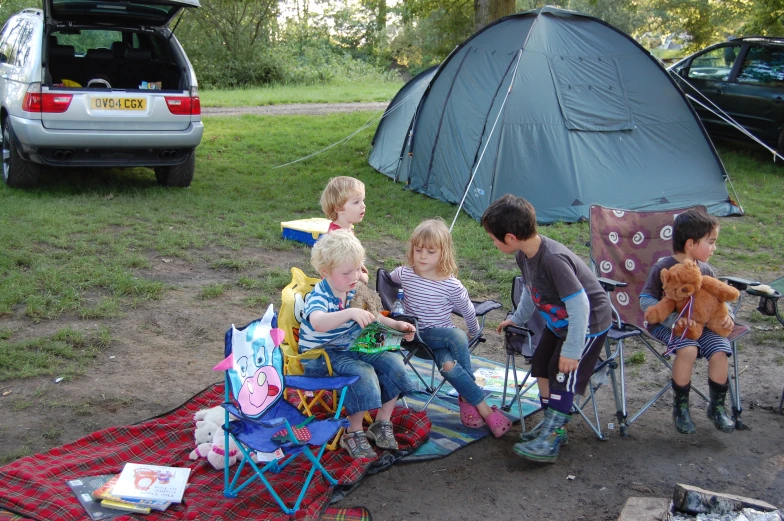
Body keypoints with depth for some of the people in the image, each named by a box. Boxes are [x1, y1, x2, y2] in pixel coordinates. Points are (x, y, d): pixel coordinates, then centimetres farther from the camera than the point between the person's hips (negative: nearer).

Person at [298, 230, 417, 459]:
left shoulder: (353, 291, 1)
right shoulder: (318, 297, -23)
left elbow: (371, 317, 18)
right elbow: (318, 322, -48)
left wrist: (396, 325, 1)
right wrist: (350, 313, -61)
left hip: (352, 348, 8)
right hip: (321, 357, -8)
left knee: (393, 363, -8)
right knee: (363, 374, -30)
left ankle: (382, 423, 6)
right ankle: (353, 434, -12)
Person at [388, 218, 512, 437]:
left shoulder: (451, 285, -13)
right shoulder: (404, 274, -7)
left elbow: (468, 311, 3)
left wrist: (474, 332, 16)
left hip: (441, 334, 1)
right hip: (414, 334, 0)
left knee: (448, 365, -36)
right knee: (452, 355, -30)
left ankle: (467, 399, -9)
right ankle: (482, 406, -19)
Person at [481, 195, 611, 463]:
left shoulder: (553, 260, -36)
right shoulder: (524, 255, -7)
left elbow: (579, 306, -33)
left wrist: (572, 349, -28)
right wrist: (517, 319, 23)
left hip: (588, 322, -9)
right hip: (558, 321, 9)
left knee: (563, 374, -9)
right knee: (542, 365, 12)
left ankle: (550, 440, -1)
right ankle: (552, 425, 26)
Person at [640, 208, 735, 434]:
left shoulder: (705, 270, 6)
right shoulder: (663, 268, -12)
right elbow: (646, 300, -15)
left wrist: (727, 314, -4)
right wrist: (674, 318, -26)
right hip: (667, 325, -5)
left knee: (719, 352, -19)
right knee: (688, 349, -32)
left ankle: (717, 407, 7)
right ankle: (680, 407, -10)